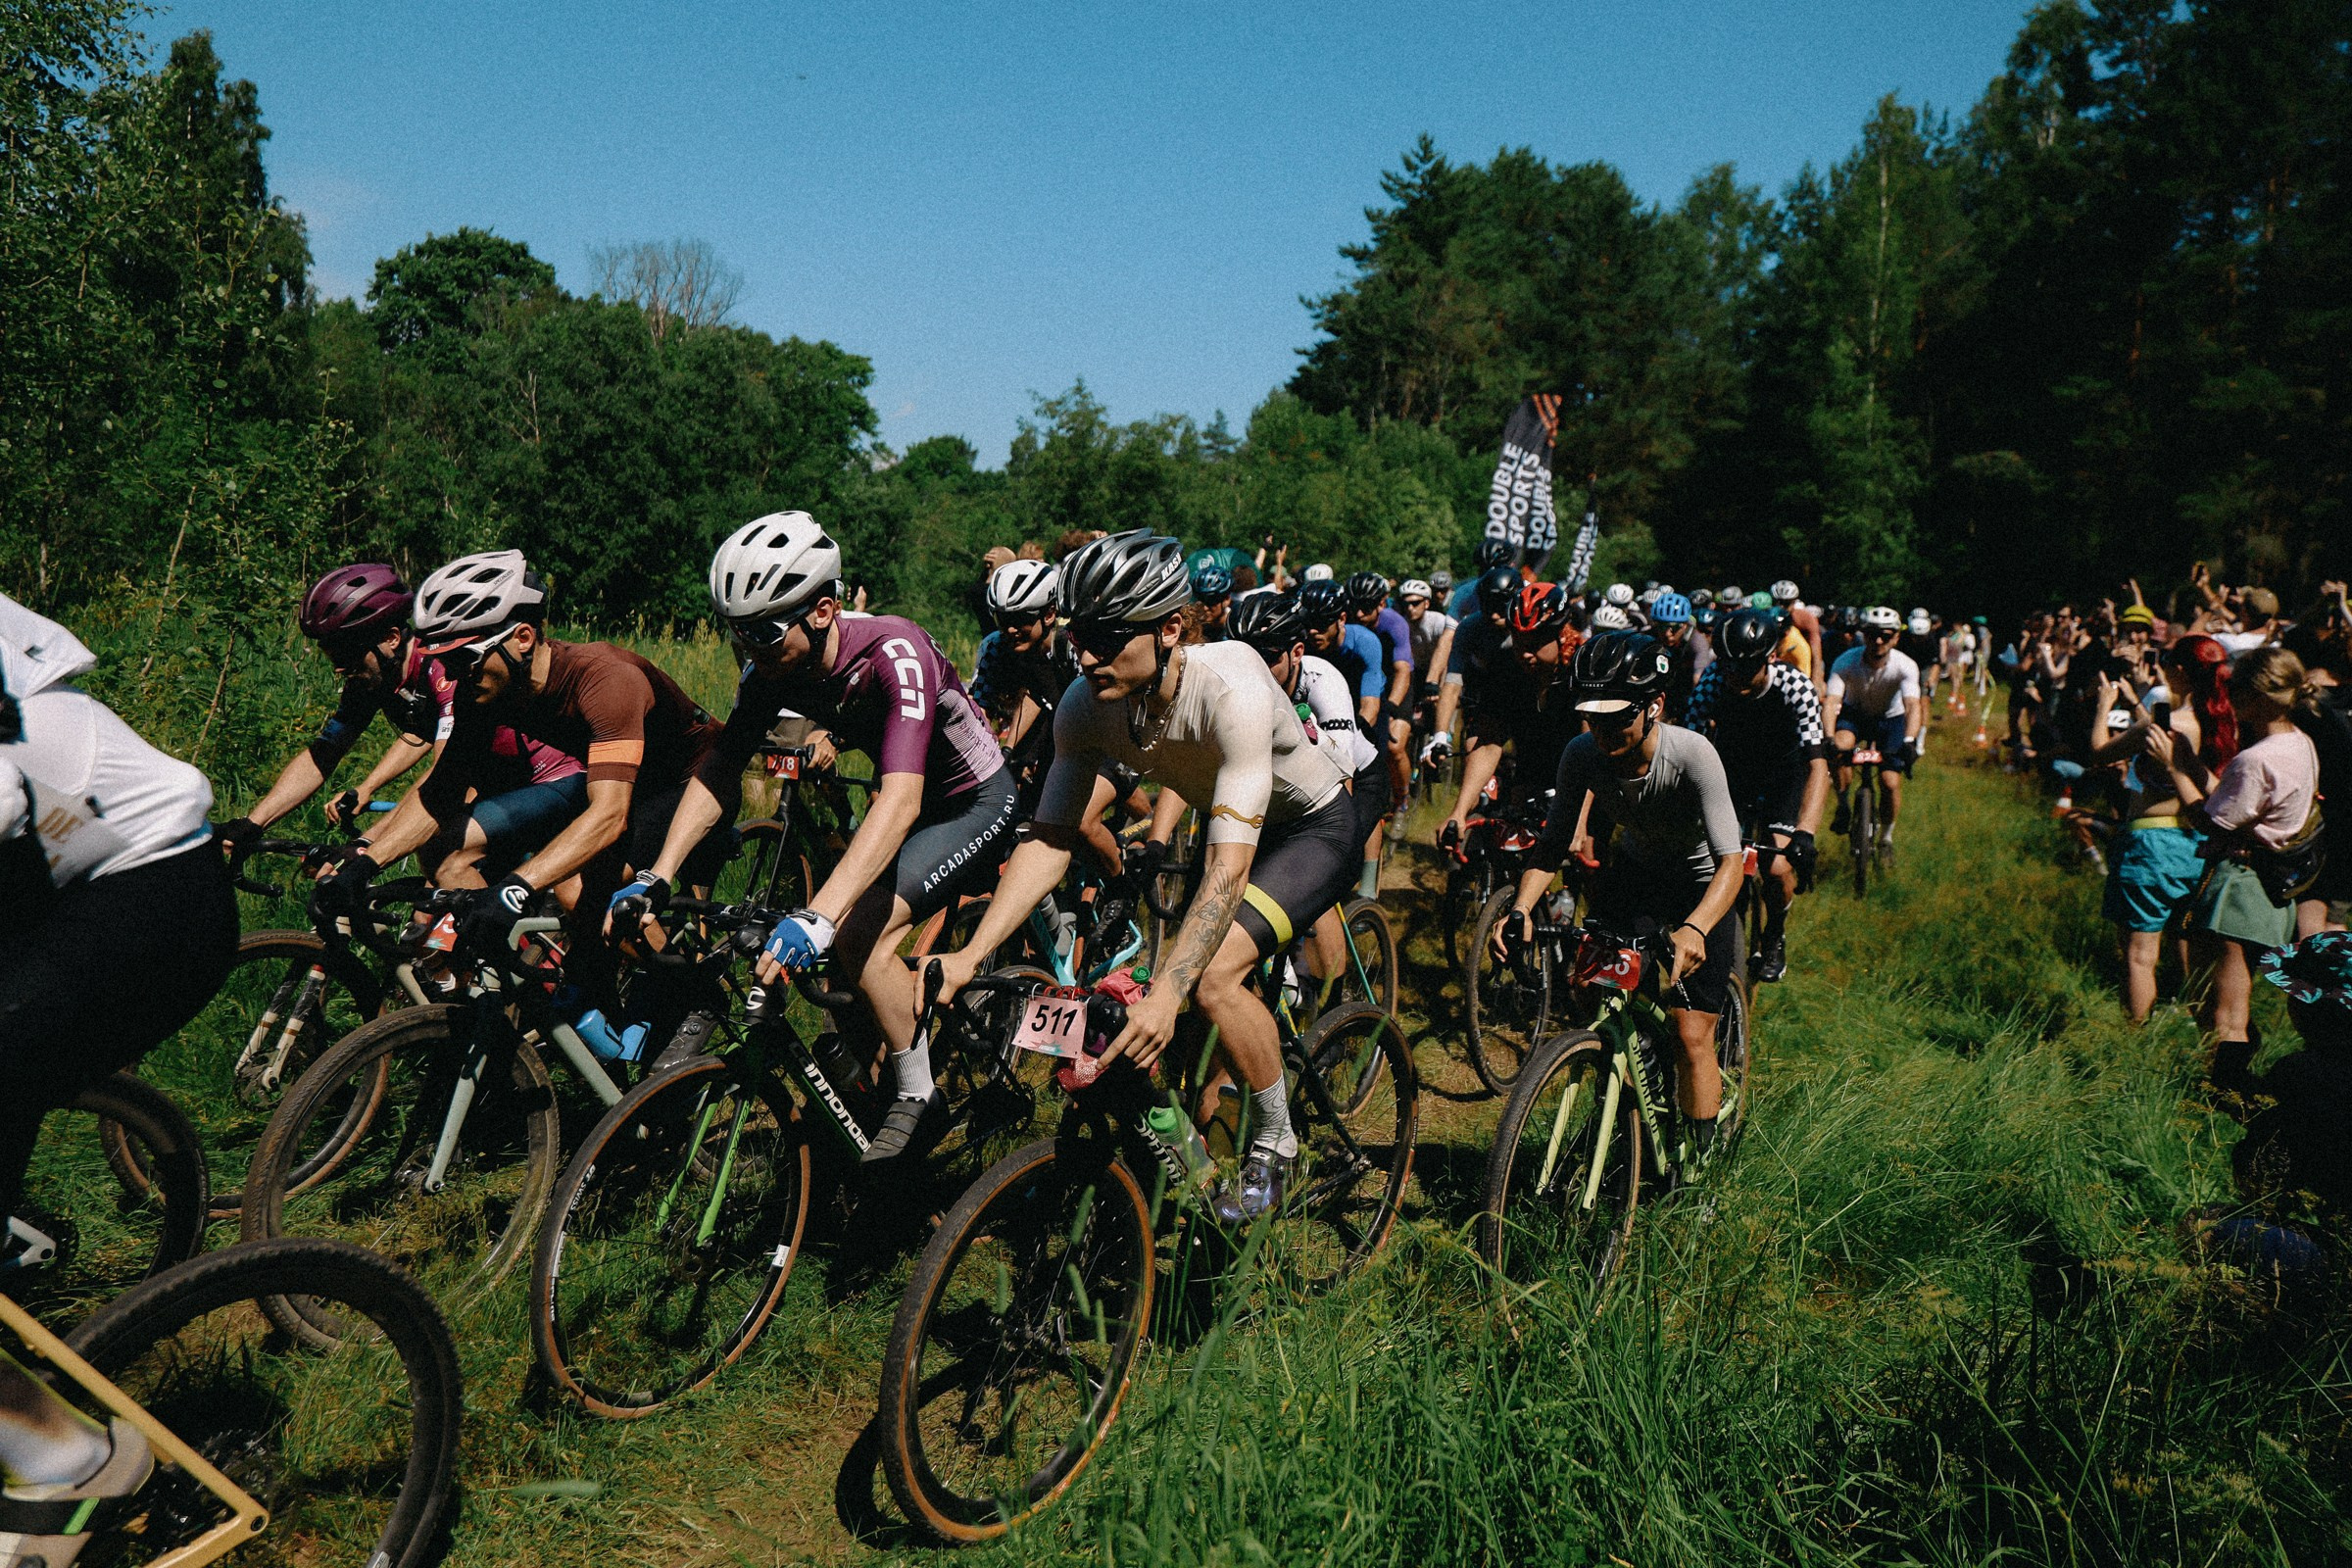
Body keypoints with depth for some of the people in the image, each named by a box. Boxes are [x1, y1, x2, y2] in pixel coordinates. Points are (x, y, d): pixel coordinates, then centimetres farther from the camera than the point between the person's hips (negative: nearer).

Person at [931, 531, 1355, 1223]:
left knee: (1213, 976, -25)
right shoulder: (1086, 706, -20)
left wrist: (1167, 992, -50)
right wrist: (970, 956, -26)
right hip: (1232, 827, 6)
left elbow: (1229, 867, -41)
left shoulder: (1231, 692, -38)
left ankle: (1276, 1139, -1)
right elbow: (1048, 840, -16)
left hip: (1317, 826, -6)